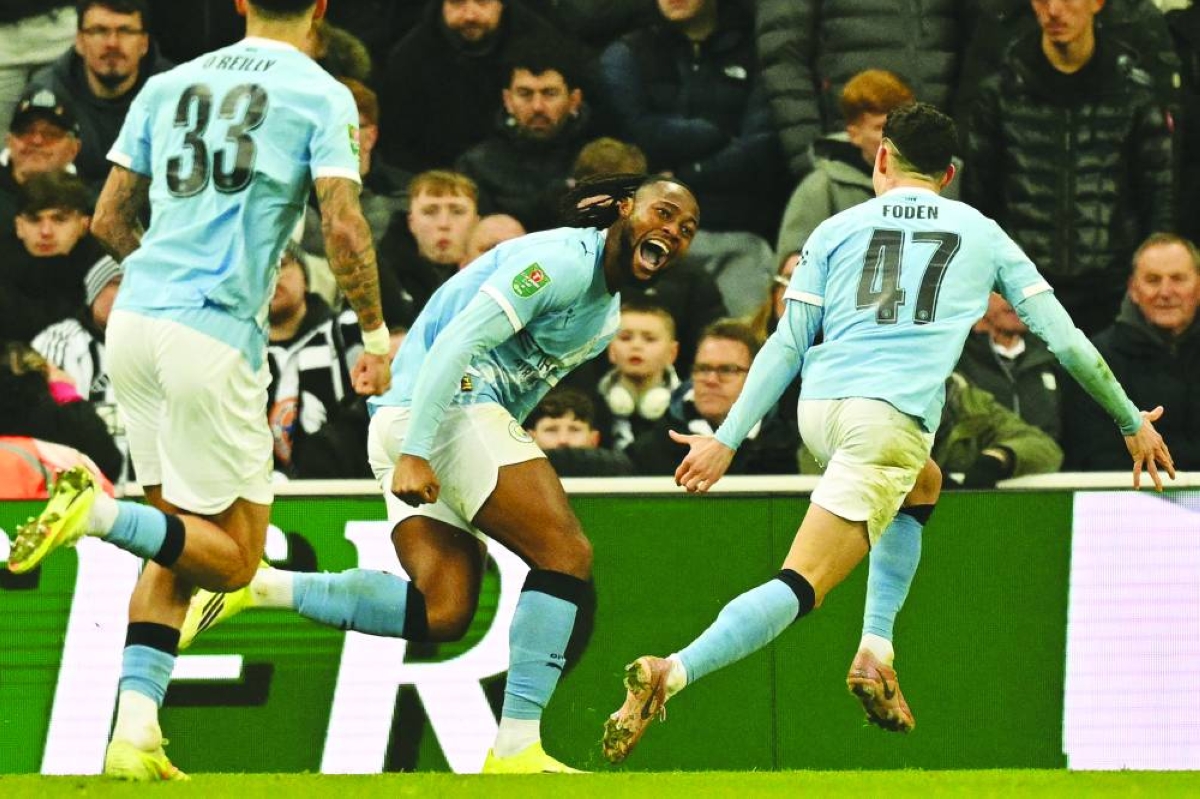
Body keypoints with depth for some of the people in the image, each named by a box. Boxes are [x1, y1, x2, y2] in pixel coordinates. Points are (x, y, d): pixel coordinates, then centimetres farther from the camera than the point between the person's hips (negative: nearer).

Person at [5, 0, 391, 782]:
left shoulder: (168, 86, 15)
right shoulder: (323, 98, -1)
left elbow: (110, 220, 17)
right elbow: (343, 228, -10)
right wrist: (376, 336, 3)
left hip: (136, 318, 6)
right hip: (215, 335, -6)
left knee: (177, 552, 14)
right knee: (232, 558, 3)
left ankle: (136, 730, 1)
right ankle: (100, 513, -22)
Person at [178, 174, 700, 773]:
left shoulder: (606, 317, 21)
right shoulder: (564, 261, -10)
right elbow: (455, 344, -19)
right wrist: (415, 452, -26)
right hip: (440, 409, -10)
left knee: (442, 614, -4)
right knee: (566, 556, -14)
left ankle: (261, 586, -5)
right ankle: (517, 747, -17)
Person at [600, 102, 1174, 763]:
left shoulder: (838, 229, 19)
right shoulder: (982, 235, 18)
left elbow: (786, 345, 11)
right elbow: (1064, 338, 18)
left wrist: (727, 440, 11)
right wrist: (1132, 421, 29)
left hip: (818, 409, 4)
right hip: (891, 420, -4)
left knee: (920, 486, 34)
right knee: (798, 590, -11)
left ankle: (877, 652, 18)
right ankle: (670, 674, -33)